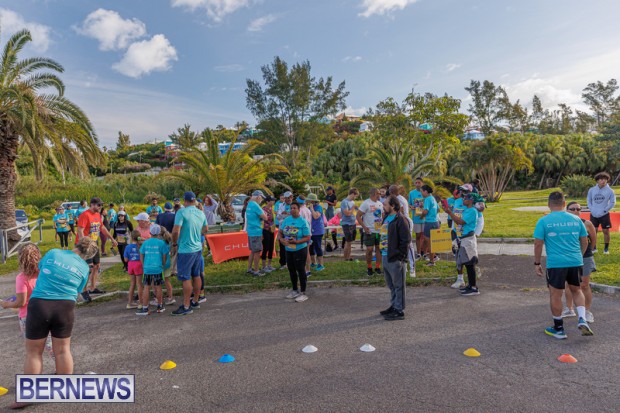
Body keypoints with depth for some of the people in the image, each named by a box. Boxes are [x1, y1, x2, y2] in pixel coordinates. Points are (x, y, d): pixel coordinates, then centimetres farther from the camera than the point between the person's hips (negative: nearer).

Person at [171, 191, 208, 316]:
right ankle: (195, 302, 27)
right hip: (198, 248, 7)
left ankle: (186, 307, 4)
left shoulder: (181, 212, -16)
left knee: (185, 278, -1)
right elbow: (206, 229, 18)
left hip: (186, 250, -7)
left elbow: (176, 231, -22)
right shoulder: (201, 213, 5)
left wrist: (174, 244, -7)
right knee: (196, 275, 16)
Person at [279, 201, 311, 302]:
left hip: (300, 250, -6)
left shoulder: (303, 222, -13)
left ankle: (303, 293, 11)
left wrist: (296, 241, -26)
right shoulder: (286, 220, 3)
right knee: (291, 270, 16)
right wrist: (281, 239, -13)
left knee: (301, 270, 0)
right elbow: (280, 232, 9)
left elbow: (307, 237, -14)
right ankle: (295, 290, 33)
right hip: (288, 250, 6)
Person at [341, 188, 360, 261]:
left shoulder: (352, 201, 12)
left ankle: (348, 257, 21)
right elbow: (347, 213, -20)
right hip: (347, 224, -8)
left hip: (353, 223, 8)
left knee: (349, 242, 13)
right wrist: (353, 207, -11)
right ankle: (346, 258, 5)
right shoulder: (344, 202, -15)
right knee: (348, 242, -4)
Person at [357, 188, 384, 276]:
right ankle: (369, 268, 12)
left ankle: (378, 267, 19)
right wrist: (364, 227, -17)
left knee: (379, 248, 8)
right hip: (370, 231, -6)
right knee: (369, 249, -4)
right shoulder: (366, 203, -9)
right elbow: (358, 216, -12)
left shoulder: (380, 204, 13)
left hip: (379, 230, 6)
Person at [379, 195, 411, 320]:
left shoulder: (400, 220, -16)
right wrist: (382, 252, 15)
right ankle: (393, 306, 31)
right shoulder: (387, 218, 14)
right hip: (386, 257, 9)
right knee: (391, 285, 19)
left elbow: (406, 240, -19)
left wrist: (400, 256, -16)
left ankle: (399, 311, 9)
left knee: (398, 285, 1)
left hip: (395, 259, -9)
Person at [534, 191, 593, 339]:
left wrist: (537, 263, 3)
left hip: (556, 263, -4)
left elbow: (538, 244, -7)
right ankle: (582, 319, 7)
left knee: (555, 294, 8)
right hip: (575, 262, 4)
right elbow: (585, 242, 13)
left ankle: (558, 329, 18)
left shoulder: (544, 221, -5)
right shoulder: (576, 219, 6)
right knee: (577, 290, 24)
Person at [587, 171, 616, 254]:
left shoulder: (610, 191, -4)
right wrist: (592, 210, -5)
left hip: (604, 215, -2)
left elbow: (612, 202, -4)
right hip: (593, 215, 2)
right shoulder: (591, 190, 3)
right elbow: (589, 201, 8)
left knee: (606, 231, 4)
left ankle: (606, 249, 15)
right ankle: (594, 248, 15)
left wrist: (604, 211, -11)